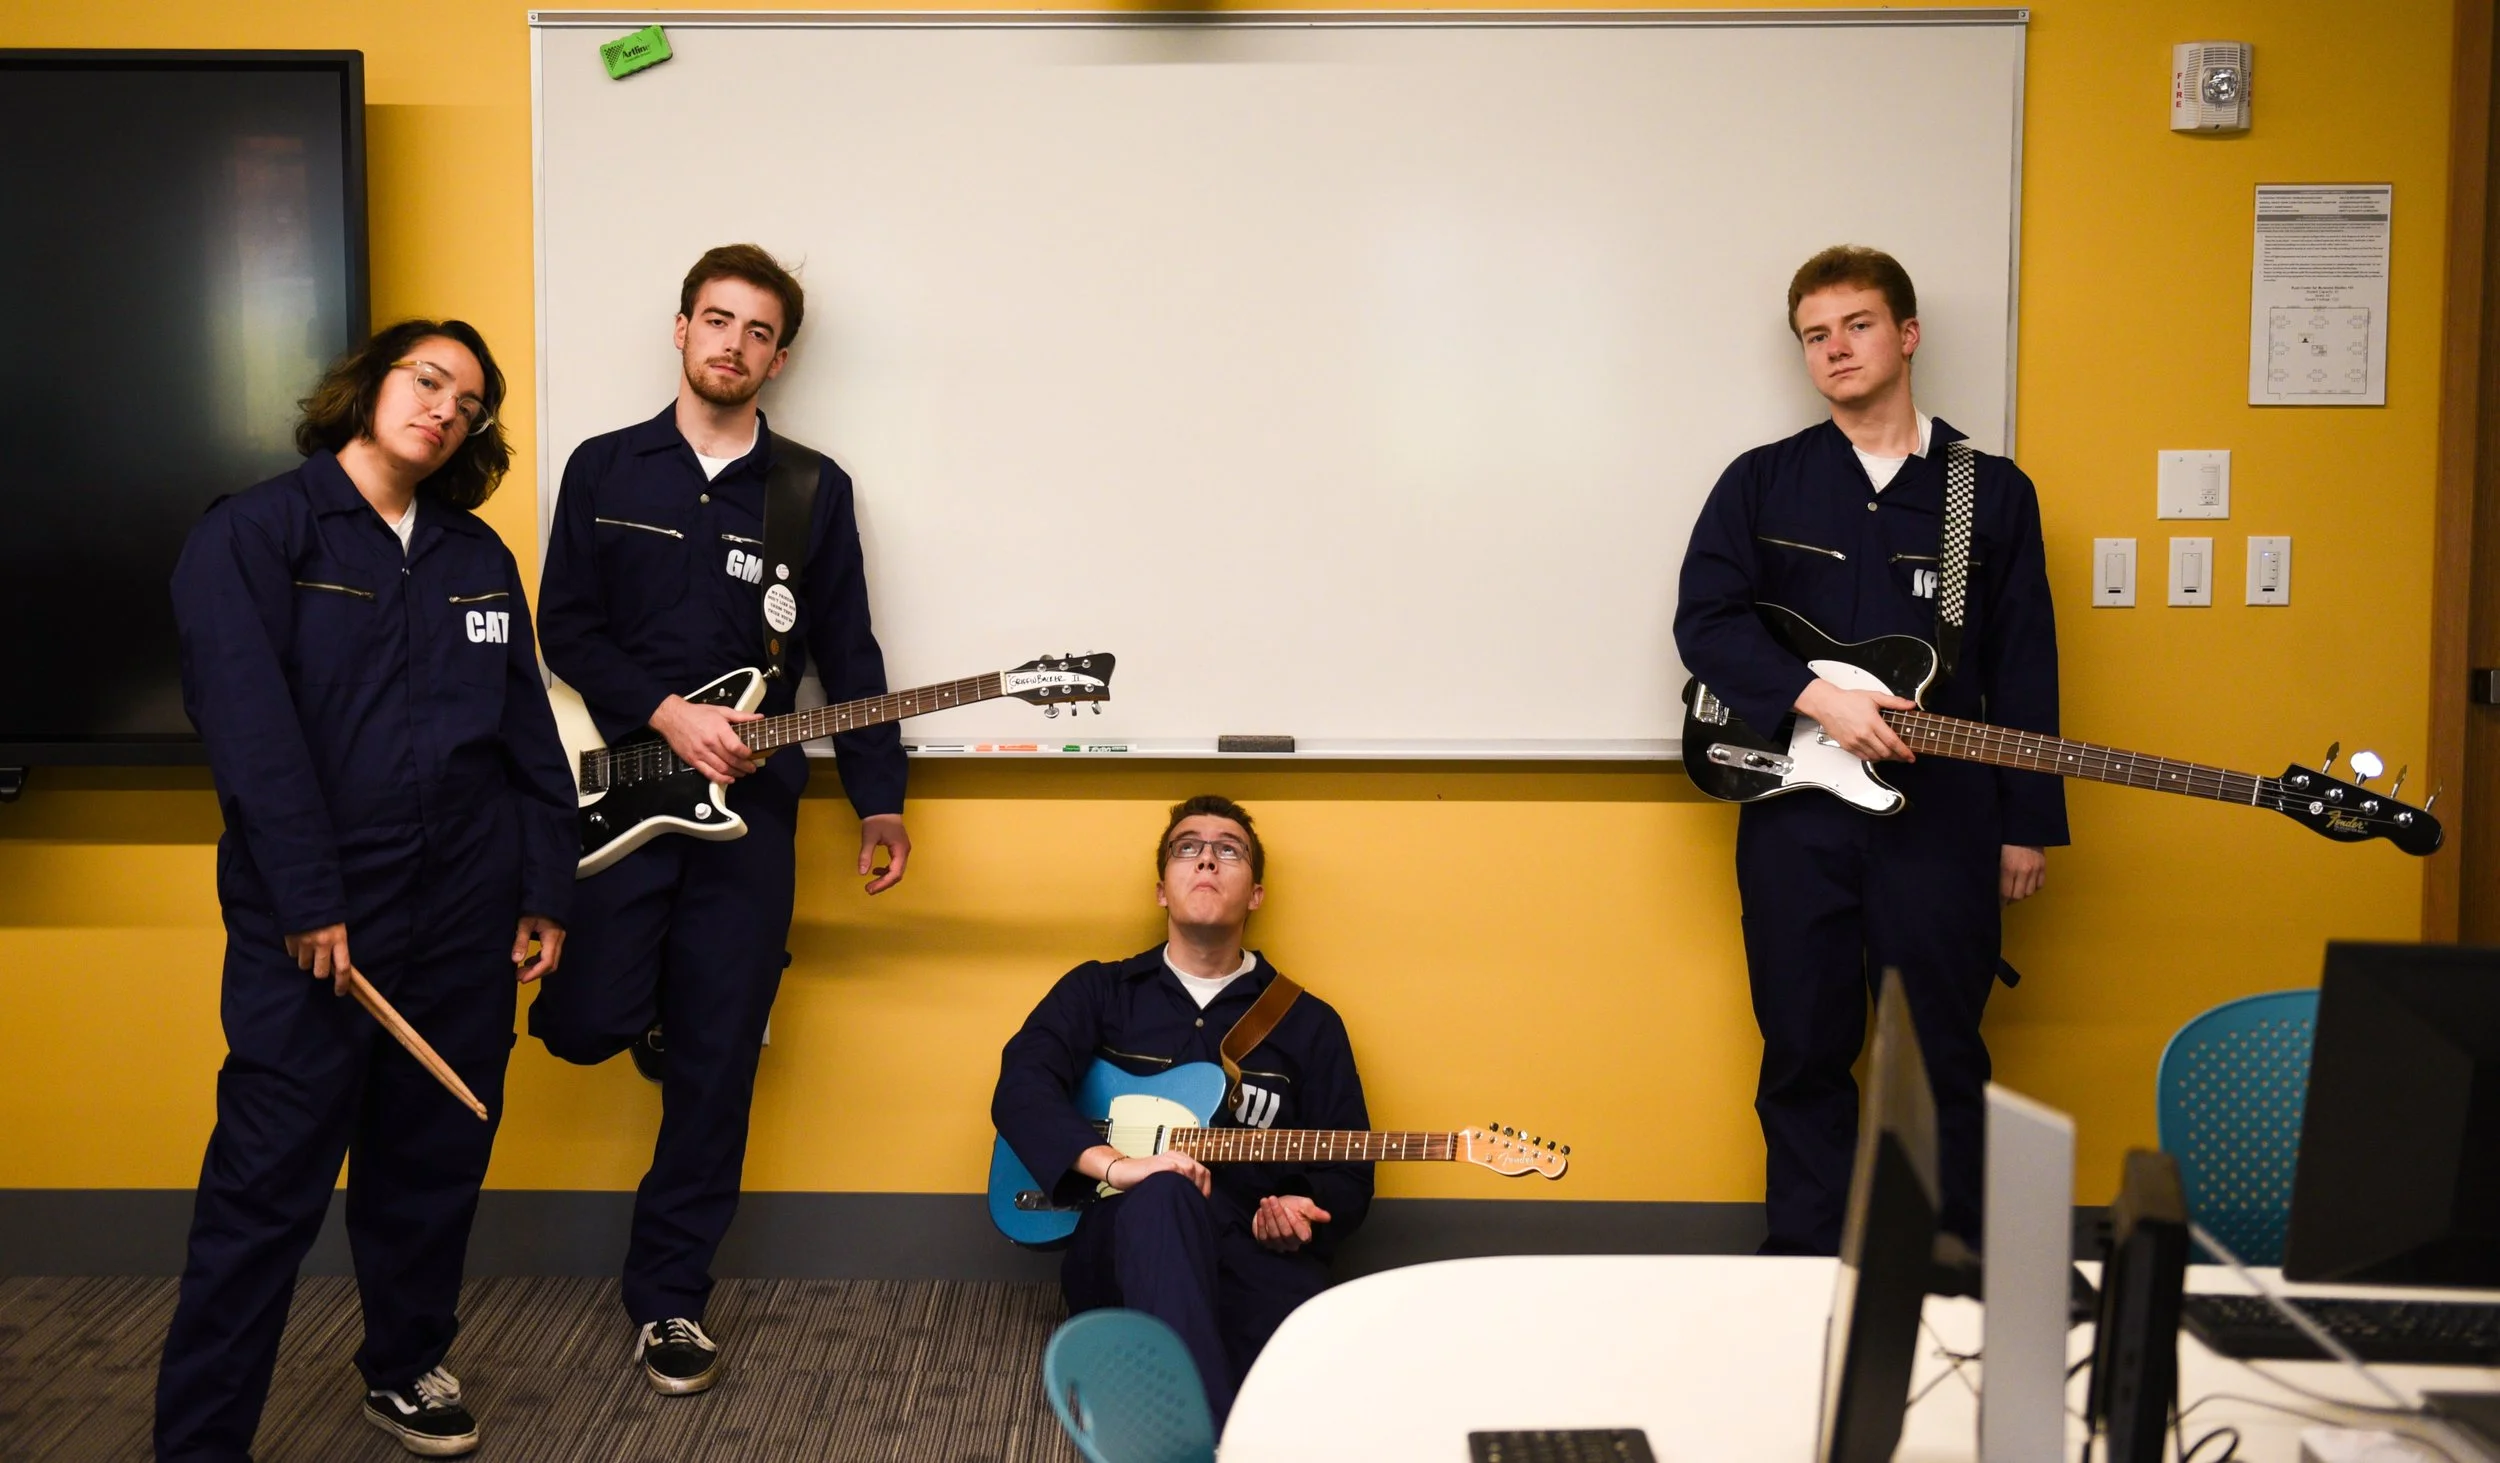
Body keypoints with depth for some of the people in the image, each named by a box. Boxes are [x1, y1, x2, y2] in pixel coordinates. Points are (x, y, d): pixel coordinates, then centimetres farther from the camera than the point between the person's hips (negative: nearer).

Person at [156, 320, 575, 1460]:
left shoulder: (479, 557, 12)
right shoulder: (255, 535, -4)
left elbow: (528, 732, 12)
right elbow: (248, 726, -13)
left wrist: (546, 889, 7)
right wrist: (309, 903, -18)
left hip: (464, 921, 5)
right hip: (308, 926, -5)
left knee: (436, 1163, 14)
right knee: (267, 1186, -2)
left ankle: (406, 1367, 33)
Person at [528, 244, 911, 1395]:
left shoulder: (814, 492, 8)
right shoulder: (605, 468, 7)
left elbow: (848, 653, 8)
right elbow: (565, 626, 1)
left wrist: (880, 801, 4)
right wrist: (669, 716, -13)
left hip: (748, 806, 1)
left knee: (715, 1068, 3)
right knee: (589, 1022, -9)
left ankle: (669, 1297, 17)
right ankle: (644, 1005, 30)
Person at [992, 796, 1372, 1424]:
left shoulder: (1309, 1023, 18)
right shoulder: (1097, 990, 14)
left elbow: (1348, 1174, 17)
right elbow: (1021, 1086, -3)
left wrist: (1306, 1216, -7)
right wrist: (1114, 1164, -22)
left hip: (1256, 1255, 0)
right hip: (1122, 1249, 0)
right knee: (1162, 1194, -40)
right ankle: (1211, 1438, -48)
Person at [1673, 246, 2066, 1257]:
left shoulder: (1993, 491, 8)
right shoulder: (1762, 482, 7)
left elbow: (2024, 669, 8)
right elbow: (1703, 621, -2)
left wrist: (2027, 823, 4)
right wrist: (1816, 697, -16)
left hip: (1942, 812, 0)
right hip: (1796, 808, 0)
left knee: (1943, 1052, 5)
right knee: (1805, 1050, 6)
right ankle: (1806, 1266, 18)